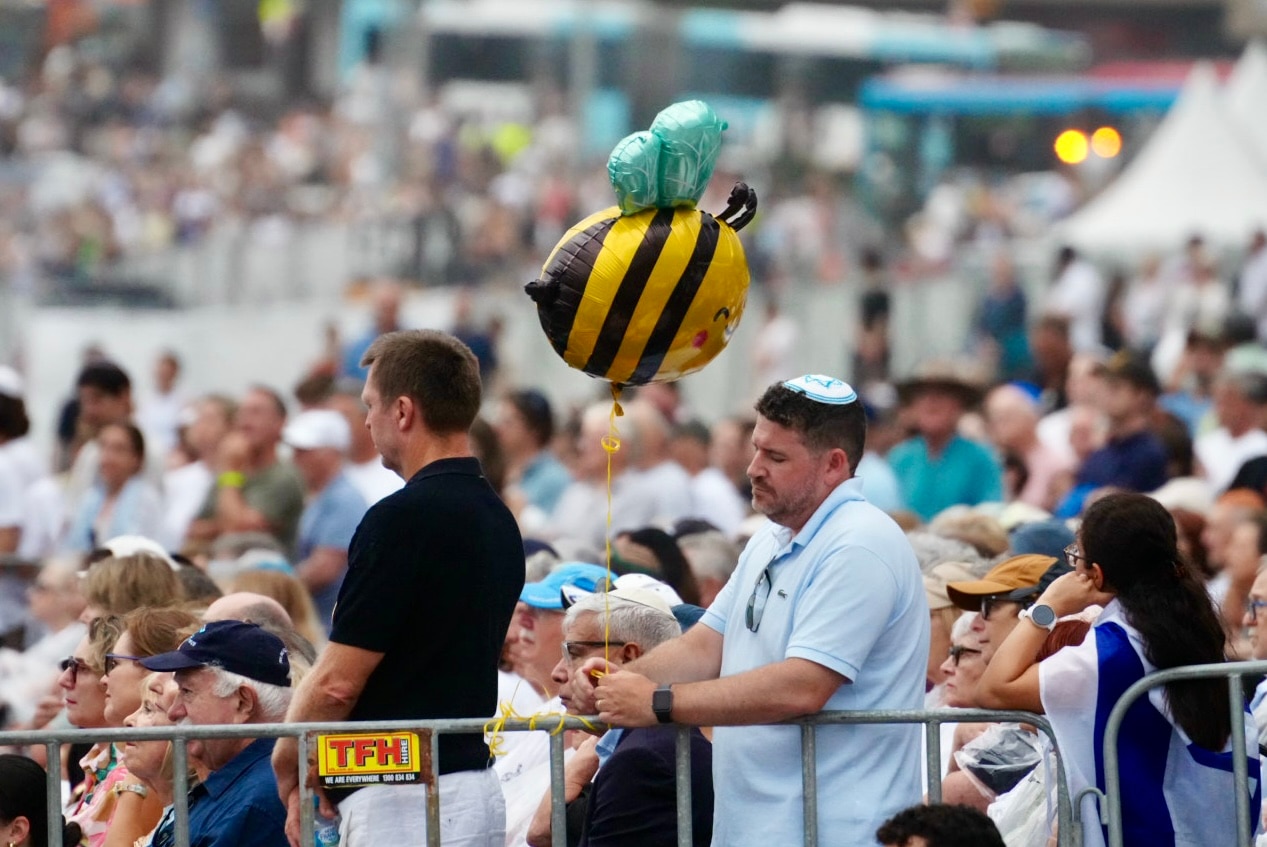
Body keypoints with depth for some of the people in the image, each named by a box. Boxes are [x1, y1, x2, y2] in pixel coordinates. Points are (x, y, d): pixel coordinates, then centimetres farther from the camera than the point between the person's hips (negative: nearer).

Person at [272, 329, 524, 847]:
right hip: (478, 782, 9)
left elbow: (339, 681, -16)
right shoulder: (497, 520, 13)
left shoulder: (404, 518, -15)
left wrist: (286, 764, 3)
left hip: (405, 799, -9)